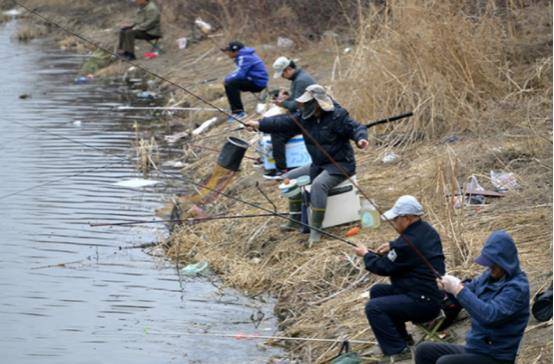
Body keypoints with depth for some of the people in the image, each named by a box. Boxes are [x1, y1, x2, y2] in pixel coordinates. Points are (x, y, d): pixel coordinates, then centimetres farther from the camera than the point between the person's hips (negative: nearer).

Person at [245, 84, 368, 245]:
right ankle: (295, 221, 17)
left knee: (318, 184, -34)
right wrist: (259, 124, -13)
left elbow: (356, 128, -19)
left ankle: (315, 230, -30)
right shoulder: (305, 117, -1)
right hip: (318, 165, 9)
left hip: (340, 164, -9)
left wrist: (361, 139, -42)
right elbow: (284, 122, -4)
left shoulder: (337, 116, -20)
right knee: (289, 178, 9)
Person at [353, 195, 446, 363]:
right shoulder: (426, 230, 5)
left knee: (373, 307, -19)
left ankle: (398, 350, -15)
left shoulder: (410, 241, -24)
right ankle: (400, 337, 24)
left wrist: (366, 254, 4)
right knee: (376, 291, 19)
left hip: (424, 302, -11)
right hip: (432, 291, 11)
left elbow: (383, 267, -13)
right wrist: (392, 246, 15)